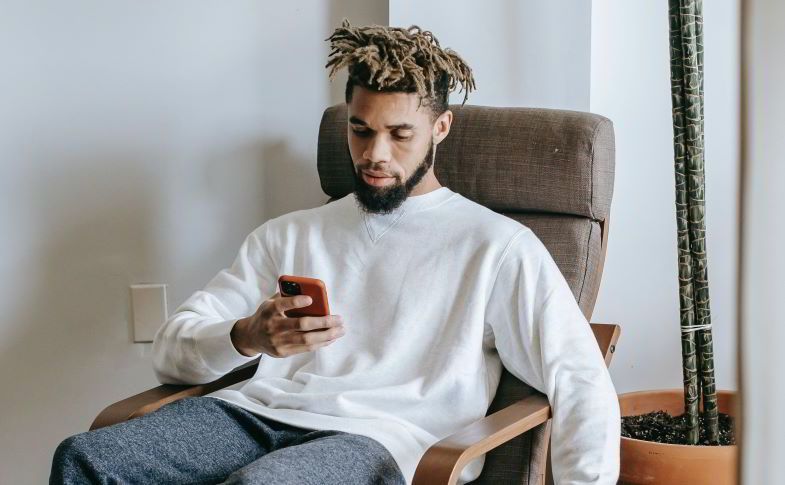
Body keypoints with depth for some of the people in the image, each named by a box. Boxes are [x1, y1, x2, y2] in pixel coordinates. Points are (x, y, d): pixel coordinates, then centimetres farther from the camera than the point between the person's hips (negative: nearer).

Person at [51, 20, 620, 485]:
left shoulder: (496, 245, 12)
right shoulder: (290, 235, 23)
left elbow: (580, 381, 1)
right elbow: (171, 351, 14)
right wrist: (246, 339, -9)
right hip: (261, 409, 4)